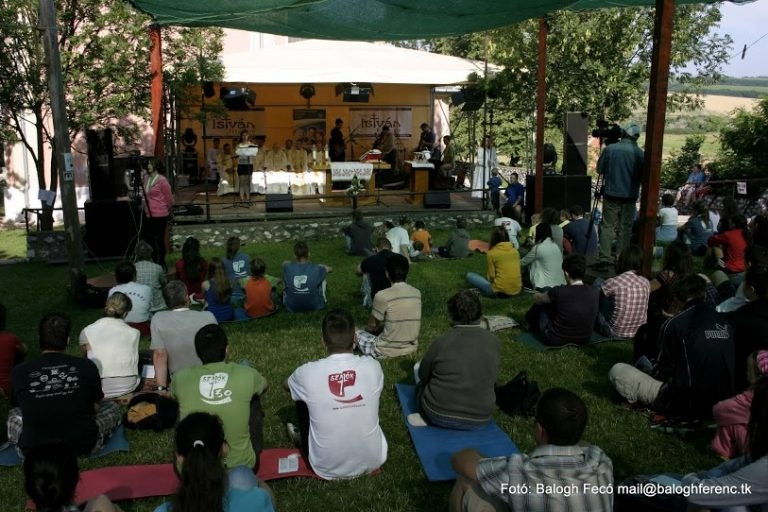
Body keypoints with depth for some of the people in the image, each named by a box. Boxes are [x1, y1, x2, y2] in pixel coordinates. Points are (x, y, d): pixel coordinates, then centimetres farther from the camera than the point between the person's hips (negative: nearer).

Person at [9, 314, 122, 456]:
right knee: (112, 407, 25)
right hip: (83, 447, 0)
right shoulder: (87, 366, -9)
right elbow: (95, 408, 6)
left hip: (34, 450, 0)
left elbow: (25, 410, 10)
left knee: (14, 414, 30)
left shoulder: (19, 372, -8)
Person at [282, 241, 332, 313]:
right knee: (322, 278, 18)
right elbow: (330, 269, 8)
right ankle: (323, 298, 40)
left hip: (292, 307, 1)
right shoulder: (316, 269, -16)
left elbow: (284, 263, 14)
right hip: (314, 307, -1)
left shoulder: (288, 267, -14)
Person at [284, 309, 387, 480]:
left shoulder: (308, 372, -15)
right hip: (372, 462, 2)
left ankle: (304, 440, 43)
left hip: (326, 469, -1)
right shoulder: (372, 366, -13)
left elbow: (286, 385, 11)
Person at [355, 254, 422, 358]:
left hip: (387, 350, -6)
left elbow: (372, 325, -4)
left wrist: (369, 329, 20)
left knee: (357, 334, 19)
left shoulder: (382, 296, -19)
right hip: (411, 347, 6)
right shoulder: (417, 293, -2)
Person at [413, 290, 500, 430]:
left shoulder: (441, 342, -16)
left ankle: (426, 417, 8)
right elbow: (491, 378, 7)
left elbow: (423, 376, -1)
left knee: (418, 367, 19)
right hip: (481, 420, 3)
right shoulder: (495, 343, -9)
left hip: (439, 416, -2)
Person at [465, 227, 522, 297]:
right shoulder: (515, 251, 4)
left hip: (500, 291, -6)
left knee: (469, 275, 7)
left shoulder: (492, 253, -9)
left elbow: (491, 276, -7)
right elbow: (518, 271, 12)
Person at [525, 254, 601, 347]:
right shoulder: (595, 292, -11)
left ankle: (531, 324, 46)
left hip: (556, 340, -5)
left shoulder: (559, 292, -23)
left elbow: (537, 299, -2)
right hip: (584, 340, 5)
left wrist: (537, 295, 23)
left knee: (541, 303, 17)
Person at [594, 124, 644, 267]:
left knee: (608, 226, 4)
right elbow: (643, 175, 1)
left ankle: (605, 257, -4)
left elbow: (599, 169, 3)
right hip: (630, 196, 1)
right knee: (626, 227, 9)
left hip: (611, 194, -1)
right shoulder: (639, 153, -6)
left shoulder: (609, 149, -6)